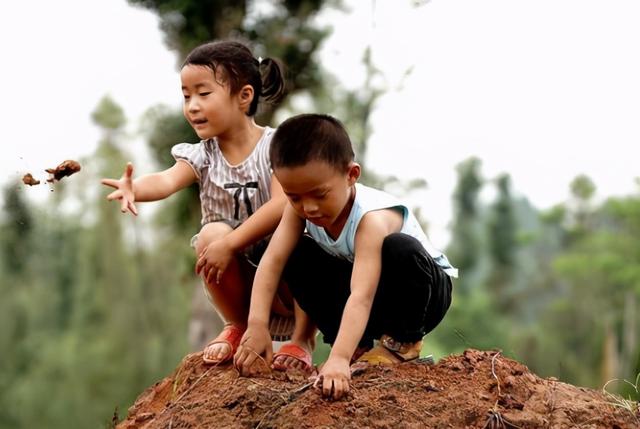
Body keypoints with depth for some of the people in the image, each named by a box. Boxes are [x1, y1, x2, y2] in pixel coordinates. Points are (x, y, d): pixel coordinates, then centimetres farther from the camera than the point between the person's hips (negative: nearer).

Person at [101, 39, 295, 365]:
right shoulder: (202, 155, -1)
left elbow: (281, 205, -25)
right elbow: (168, 180, -23)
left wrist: (230, 244, -31)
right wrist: (134, 188, -46)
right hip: (235, 275, 2)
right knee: (212, 234, -27)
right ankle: (237, 327, -3)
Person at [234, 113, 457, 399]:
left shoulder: (373, 218, -37)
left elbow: (362, 296, -47)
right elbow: (272, 261, -26)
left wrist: (339, 359, -58)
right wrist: (257, 325, -40)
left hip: (424, 291, -6)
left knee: (399, 250, -38)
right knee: (297, 256, -16)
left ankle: (402, 341, -12)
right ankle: (359, 343, -7)